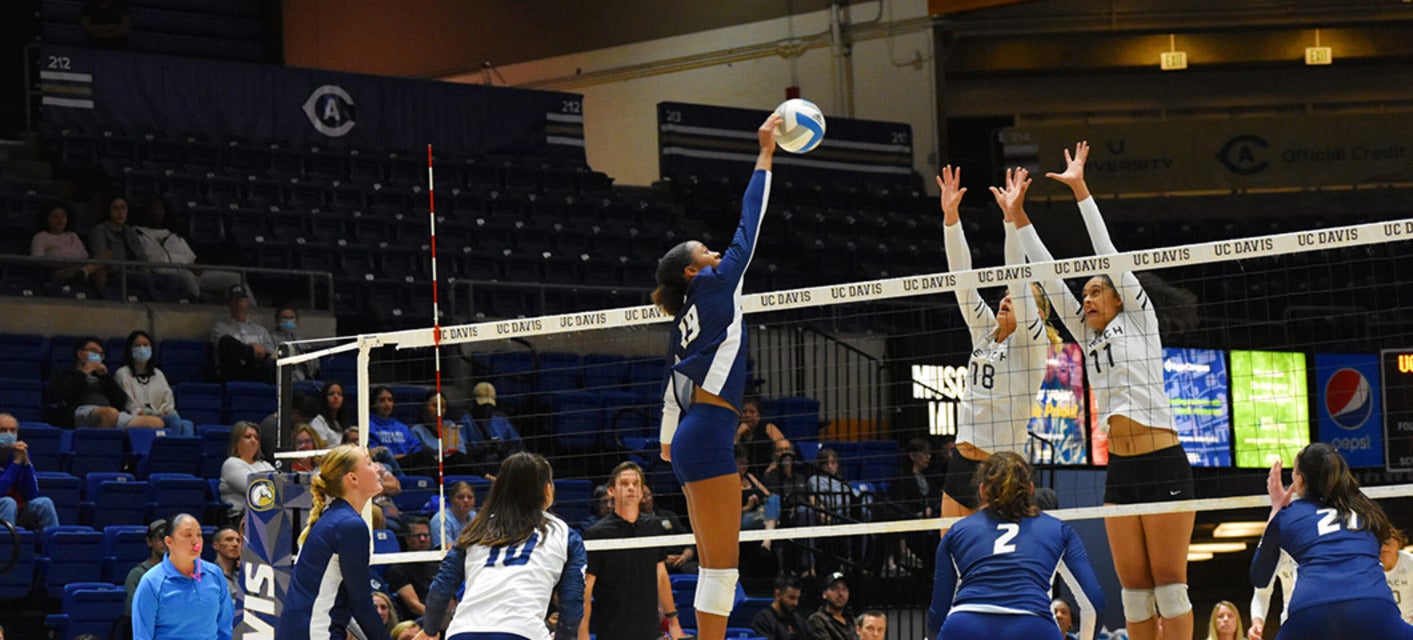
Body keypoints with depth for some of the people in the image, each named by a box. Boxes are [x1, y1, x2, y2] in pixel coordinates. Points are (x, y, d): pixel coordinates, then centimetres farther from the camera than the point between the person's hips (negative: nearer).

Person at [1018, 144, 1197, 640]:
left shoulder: (1139, 319, 3)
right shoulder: (1088, 337, 17)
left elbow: (1110, 254, -3)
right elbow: (1050, 279, 16)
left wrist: (1080, 190, -3)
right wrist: (1018, 218, 13)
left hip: (1162, 466, -7)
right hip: (1120, 472, 7)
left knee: (1169, 585, -7)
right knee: (1134, 590, 5)